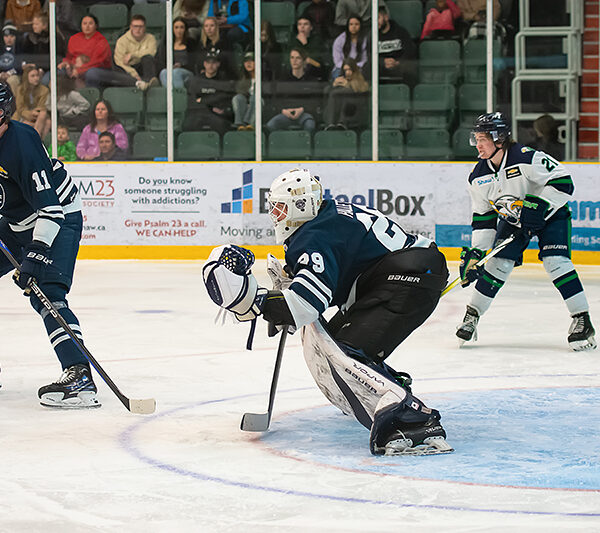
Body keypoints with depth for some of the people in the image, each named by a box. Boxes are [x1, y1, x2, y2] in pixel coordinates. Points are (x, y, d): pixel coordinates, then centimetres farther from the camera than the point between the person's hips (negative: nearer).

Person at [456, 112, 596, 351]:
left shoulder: (526, 158, -30)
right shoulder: (478, 176, -9)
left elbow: (562, 182, -29)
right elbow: (483, 216, 0)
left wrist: (537, 206, -35)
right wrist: (475, 251, -4)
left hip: (550, 215, -5)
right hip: (513, 220, 5)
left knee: (555, 261, -21)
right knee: (498, 264, -6)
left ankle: (582, 321, -15)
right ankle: (471, 316, 9)